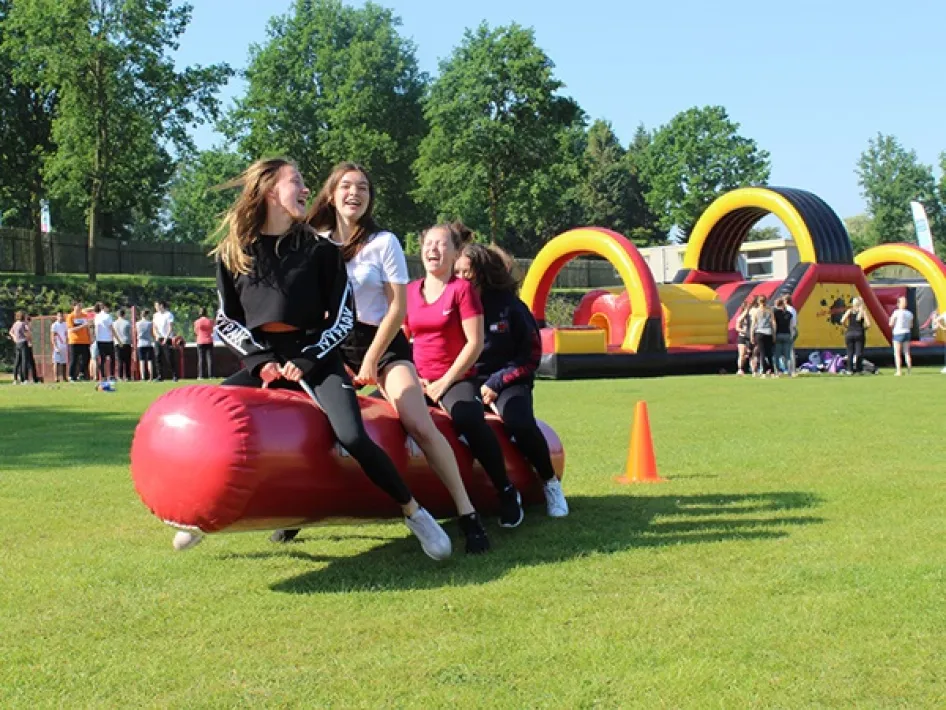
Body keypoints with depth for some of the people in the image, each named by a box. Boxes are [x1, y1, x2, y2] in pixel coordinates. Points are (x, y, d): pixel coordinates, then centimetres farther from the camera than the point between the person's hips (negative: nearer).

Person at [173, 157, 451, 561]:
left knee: (352, 438, -23)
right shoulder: (233, 252, 5)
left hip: (316, 358, -2)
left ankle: (415, 515, -6)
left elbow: (343, 316, 1)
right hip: (262, 362, 2)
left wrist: (306, 360, -10)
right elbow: (226, 321, 6)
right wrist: (262, 360, -8)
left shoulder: (319, 249, 2)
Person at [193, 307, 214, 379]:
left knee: (201, 359, 2)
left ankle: (201, 376, -1)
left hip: (200, 342, -1)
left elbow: (195, 332, 5)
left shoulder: (197, 322, -5)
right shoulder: (210, 321, -1)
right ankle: (211, 375, -2)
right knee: (210, 358, 2)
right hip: (209, 341, 1)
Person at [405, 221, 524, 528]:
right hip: (418, 380, 6)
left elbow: (475, 343, -9)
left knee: (468, 417, -38)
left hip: (456, 379, -5)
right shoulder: (410, 291, 13)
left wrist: (444, 383, -13)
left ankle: (507, 493, -21)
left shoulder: (462, 289, -2)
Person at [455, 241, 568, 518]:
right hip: (464, 383, 3)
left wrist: (496, 383, -11)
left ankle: (550, 483, -7)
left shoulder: (509, 306, -5)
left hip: (508, 383, -3)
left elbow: (531, 356, -3)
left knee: (520, 423, -32)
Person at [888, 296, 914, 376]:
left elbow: (891, 324, -10)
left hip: (898, 334, -5)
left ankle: (899, 371, -6)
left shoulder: (896, 312, -12)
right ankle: (909, 369, 10)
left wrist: (891, 318, 8)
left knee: (897, 353, 0)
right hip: (907, 333, 5)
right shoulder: (909, 313, 3)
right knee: (907, 353, 12)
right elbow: (911, 325, 10)